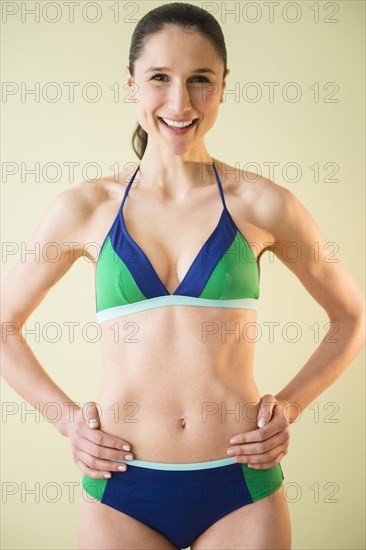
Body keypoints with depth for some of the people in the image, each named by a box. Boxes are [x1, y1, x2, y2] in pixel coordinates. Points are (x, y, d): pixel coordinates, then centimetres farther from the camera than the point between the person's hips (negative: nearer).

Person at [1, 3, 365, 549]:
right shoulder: (86, 208, -1)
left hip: (241, 487, 0)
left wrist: (290, 405, 0)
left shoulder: (262, 204, -3)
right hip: (120, 489, 1)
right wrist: (67, 418, 1)